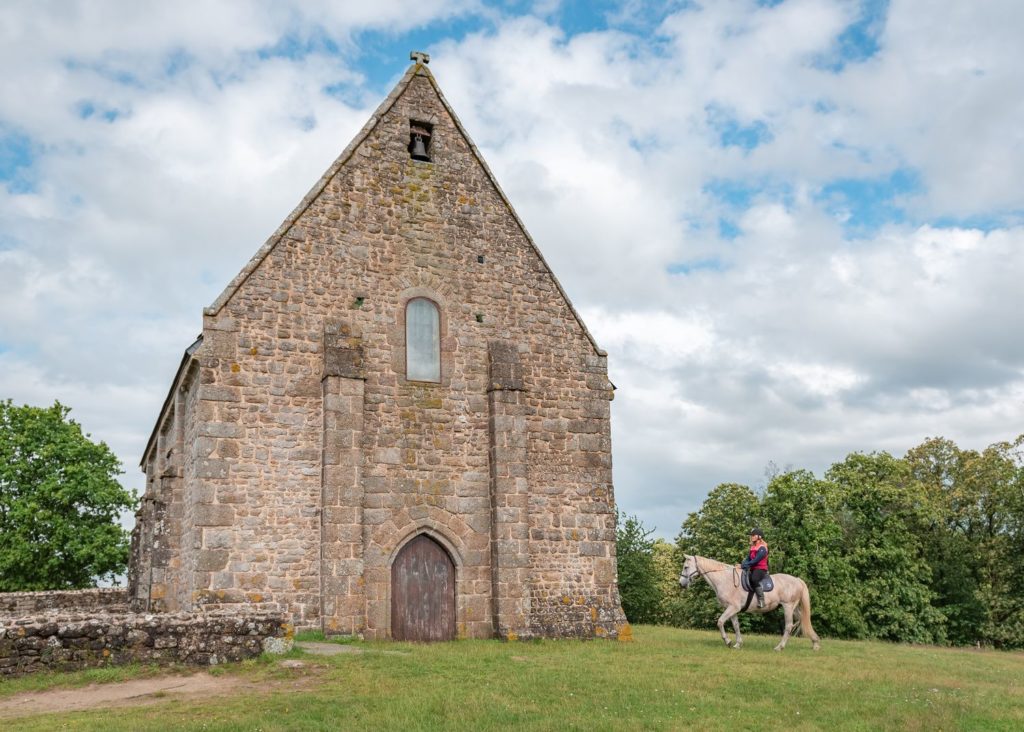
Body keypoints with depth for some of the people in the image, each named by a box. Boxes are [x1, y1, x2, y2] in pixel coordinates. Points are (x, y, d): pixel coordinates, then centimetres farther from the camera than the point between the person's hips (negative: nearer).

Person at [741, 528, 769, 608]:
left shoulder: (762, 548, -11)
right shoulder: (753, 547, 16)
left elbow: (756, 560, -19)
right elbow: (748, 558, 12)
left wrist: (744, 565, -19)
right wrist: (743, 564, -8)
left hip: (761, 569, -9)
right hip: (753, 569, 10)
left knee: (754, 579, -36)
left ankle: (761, 600, -34)